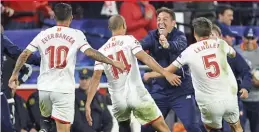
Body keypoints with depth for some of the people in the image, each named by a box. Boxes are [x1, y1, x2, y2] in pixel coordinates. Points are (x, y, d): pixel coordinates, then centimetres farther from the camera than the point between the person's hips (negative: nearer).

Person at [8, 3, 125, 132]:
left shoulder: (43, 34, 5)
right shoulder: (76, 34, -3)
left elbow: (24, 54, 3)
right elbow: (90, 52, -13)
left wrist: (14, 74, 14)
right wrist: (112, 62, -6)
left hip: (44, 88, 3)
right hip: (64, 89, -3)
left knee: (46, 118, 33)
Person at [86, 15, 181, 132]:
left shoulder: (102, 51, 10)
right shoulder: (129, 40, 0)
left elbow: (96, 78, 2)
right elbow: (145, 58, -14)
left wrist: (88, 104, 0)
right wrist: (166, 74, -21)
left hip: (118, 99, 4)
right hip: (137, 94, -4)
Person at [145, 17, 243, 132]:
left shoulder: (190, 51, -4)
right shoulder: (220, 44, 0)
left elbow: (168, 71, 5)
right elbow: (233, 54, 26)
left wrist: (149, 75, 23)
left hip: (210, 103, -1)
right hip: (230, 97, 1)